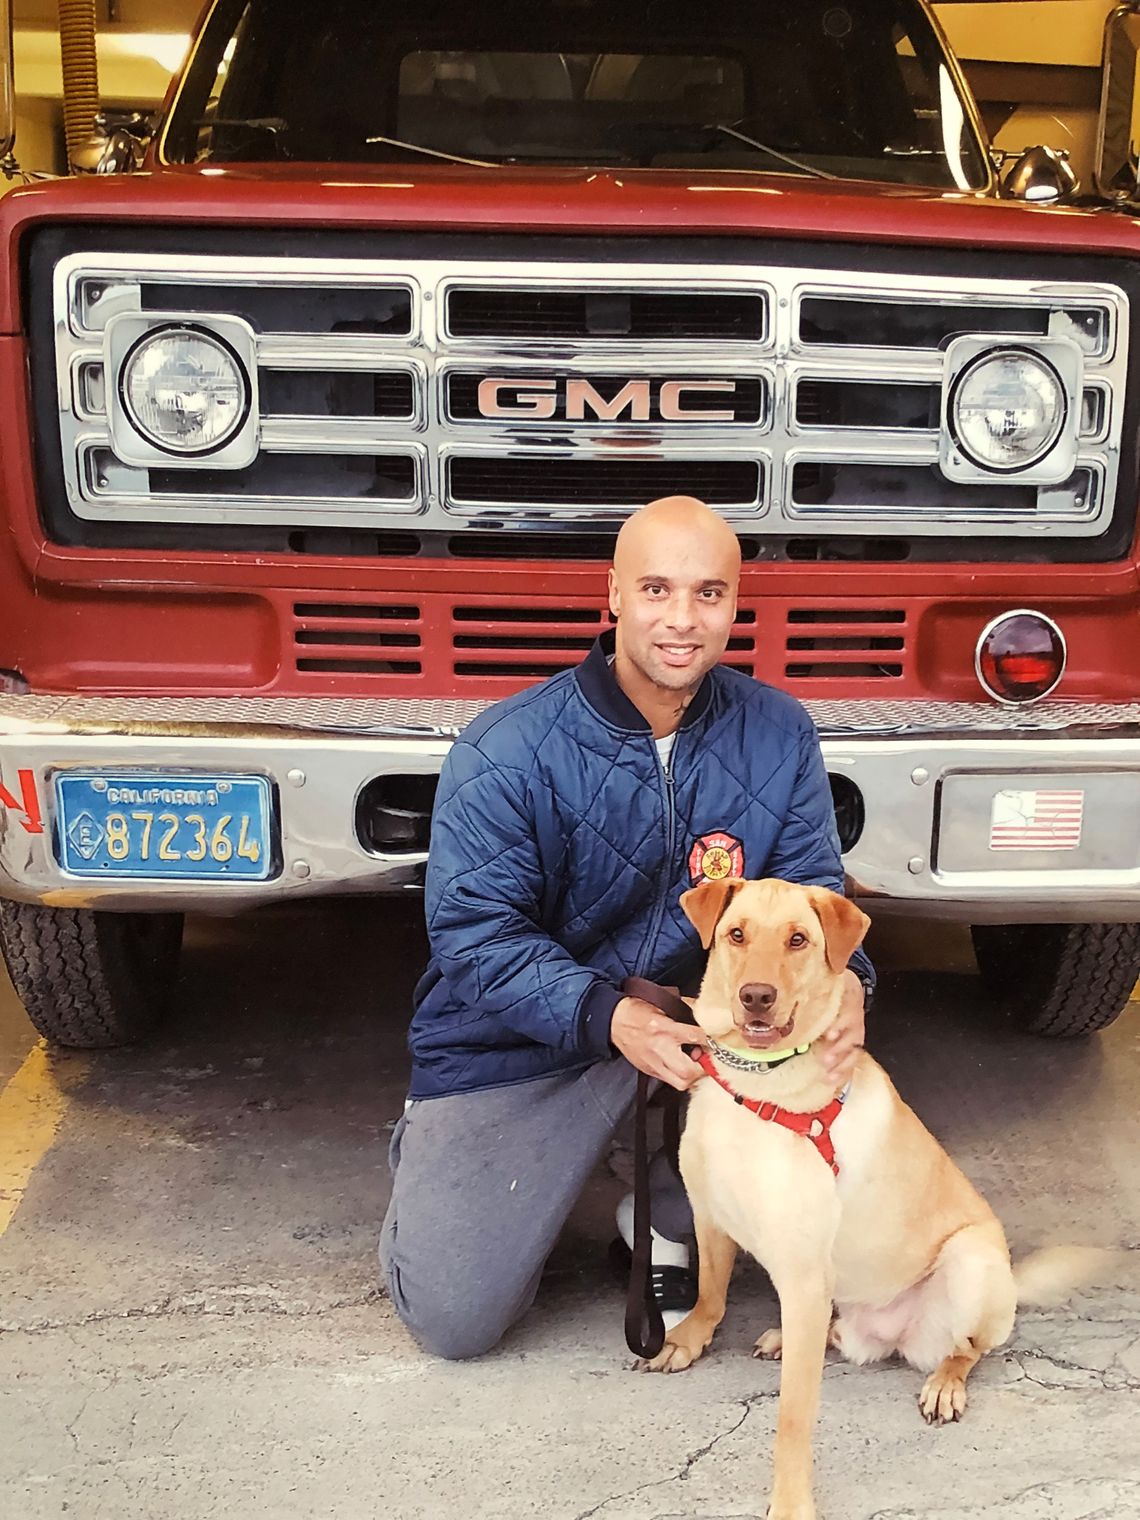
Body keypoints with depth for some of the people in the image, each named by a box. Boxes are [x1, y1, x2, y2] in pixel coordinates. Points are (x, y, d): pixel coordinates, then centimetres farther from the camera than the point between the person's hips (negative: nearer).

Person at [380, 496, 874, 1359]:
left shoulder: (778, 732, -7)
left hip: (694, 996, 3)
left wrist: (843, 976, -27)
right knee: (454, 1321, -11)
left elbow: (811, 890, -3)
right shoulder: (508, 753, -18)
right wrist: (607, 1017, -35)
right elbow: (472, 932, -20)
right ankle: (433, 1160, 26)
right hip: (517, 1044, -3)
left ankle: (671, 1222, -1)